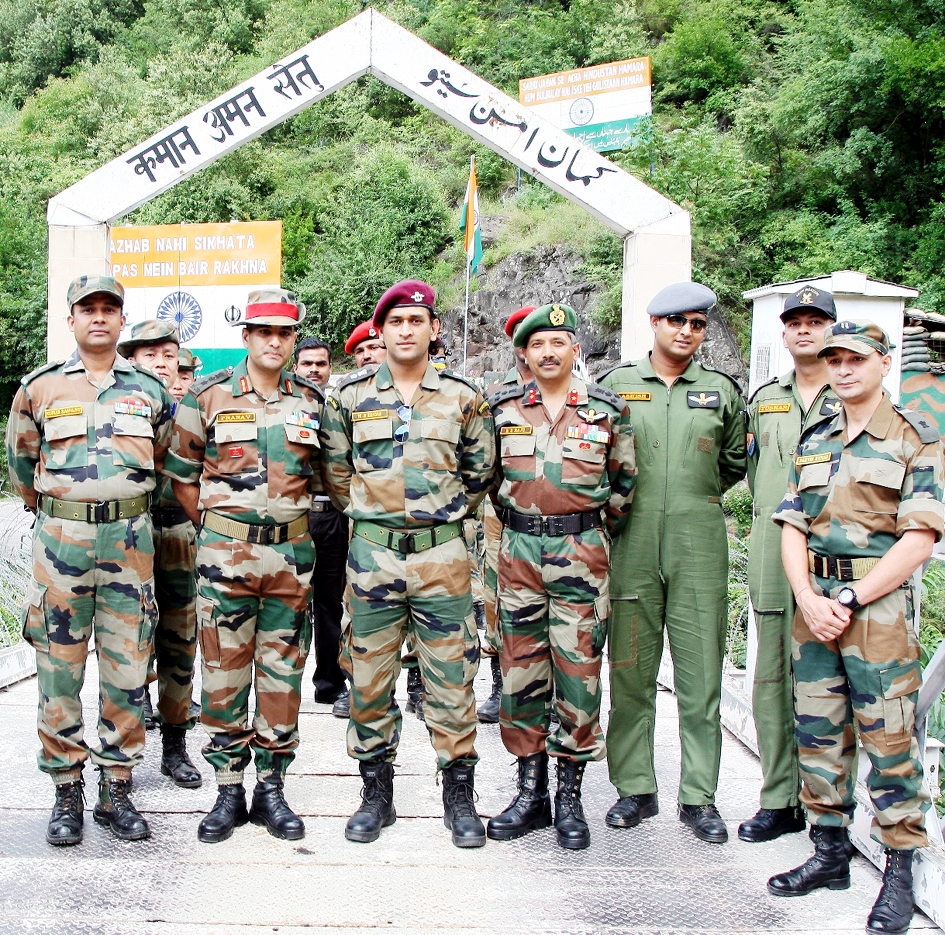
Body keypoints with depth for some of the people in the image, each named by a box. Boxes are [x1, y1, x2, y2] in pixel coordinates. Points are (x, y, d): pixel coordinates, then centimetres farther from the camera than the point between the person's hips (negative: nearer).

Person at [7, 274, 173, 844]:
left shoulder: (150, 390, 8)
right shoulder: (41, 387, 5)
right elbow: (21, 461, 16)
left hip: (130, 539, 1)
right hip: (61, 537, -1)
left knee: (128, 668, 3)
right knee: (60, 669, 2)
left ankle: (117, 791, 14)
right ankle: (67, 793, 13)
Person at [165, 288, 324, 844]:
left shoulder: (313, 402, 6)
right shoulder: (208, 396, 0)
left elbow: (326, 475, 18)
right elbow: (182, 475, 7)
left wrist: (292, 518, 11)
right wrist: (216, 529, 6)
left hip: (293, 554, 2)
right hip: (225, 552, -2)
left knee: (283, 673, 6)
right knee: (223, 671, 2)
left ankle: (272, 788, 18)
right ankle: (229, 791, 15)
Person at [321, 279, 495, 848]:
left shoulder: (463, 399, 4)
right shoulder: (351, 397, 5)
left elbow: (480, 473, 13)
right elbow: (337, 473, 14)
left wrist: (443, 514, 10)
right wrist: (369, 512, 12)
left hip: (442, 552, -1)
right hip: (372, 551, 1)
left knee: (451, 677, 3)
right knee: (370, 676, 7)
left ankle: (459, 795, 16)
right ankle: (377, 794, 21)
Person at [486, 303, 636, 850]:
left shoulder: (608, 410, 1)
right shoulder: (503, 408, 5)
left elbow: (624, 481, 11)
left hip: (581, 554, -2)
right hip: (518, 552, 2)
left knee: (578, 673, 0)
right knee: (521, 673, 5)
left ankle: (571, 797, 13)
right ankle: (532, 794, 17)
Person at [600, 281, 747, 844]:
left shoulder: (722, 390, 9)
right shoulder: (615, 384, 7)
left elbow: (734, 463, 20)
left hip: (700, 544, 0)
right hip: (631, 542, 0)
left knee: (702, 672, 2)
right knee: (630, 671, 4)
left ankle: (699, 797, 12)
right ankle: (636, 789, 16)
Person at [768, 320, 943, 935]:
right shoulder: (813, 443, 14)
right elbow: (792, 527, 10)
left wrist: (848, 599, -15)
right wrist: (808, 599, -6)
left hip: (880, 602, -5)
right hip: (814, 601, 5)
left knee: (888, 737, -1)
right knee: (818, 731, 10)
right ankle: (830, 854, 24)